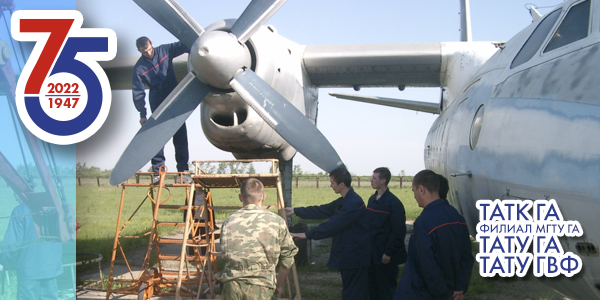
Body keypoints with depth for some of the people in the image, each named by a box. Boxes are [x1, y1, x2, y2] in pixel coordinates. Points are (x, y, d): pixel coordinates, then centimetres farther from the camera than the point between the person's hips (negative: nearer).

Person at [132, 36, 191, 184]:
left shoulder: (165, 51, -1)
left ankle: (183, 170, 2)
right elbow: (138, 92, -4)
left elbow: (182, 46, 0)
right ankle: (157, 172, -4)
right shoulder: (139, 67, -5)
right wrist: (142, 114, -8)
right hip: (158, 104, -2)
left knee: (180, 136, -1)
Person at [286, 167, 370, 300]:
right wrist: (295, 211, 21)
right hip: (346, 255, 10)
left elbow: (333, 225, -24)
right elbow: (321, 211, 19)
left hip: (354, 258, -10)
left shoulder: (354, 203, -21)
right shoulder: (342, 202, 13)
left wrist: (307, 235, -22)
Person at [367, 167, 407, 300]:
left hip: (385, 255, -7)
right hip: (372, 253, 7)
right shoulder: (372, 199, 9)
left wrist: (388, 253, -17)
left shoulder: (394, 203, -14)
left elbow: (398, 232, -16)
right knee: (372, 288, 13)